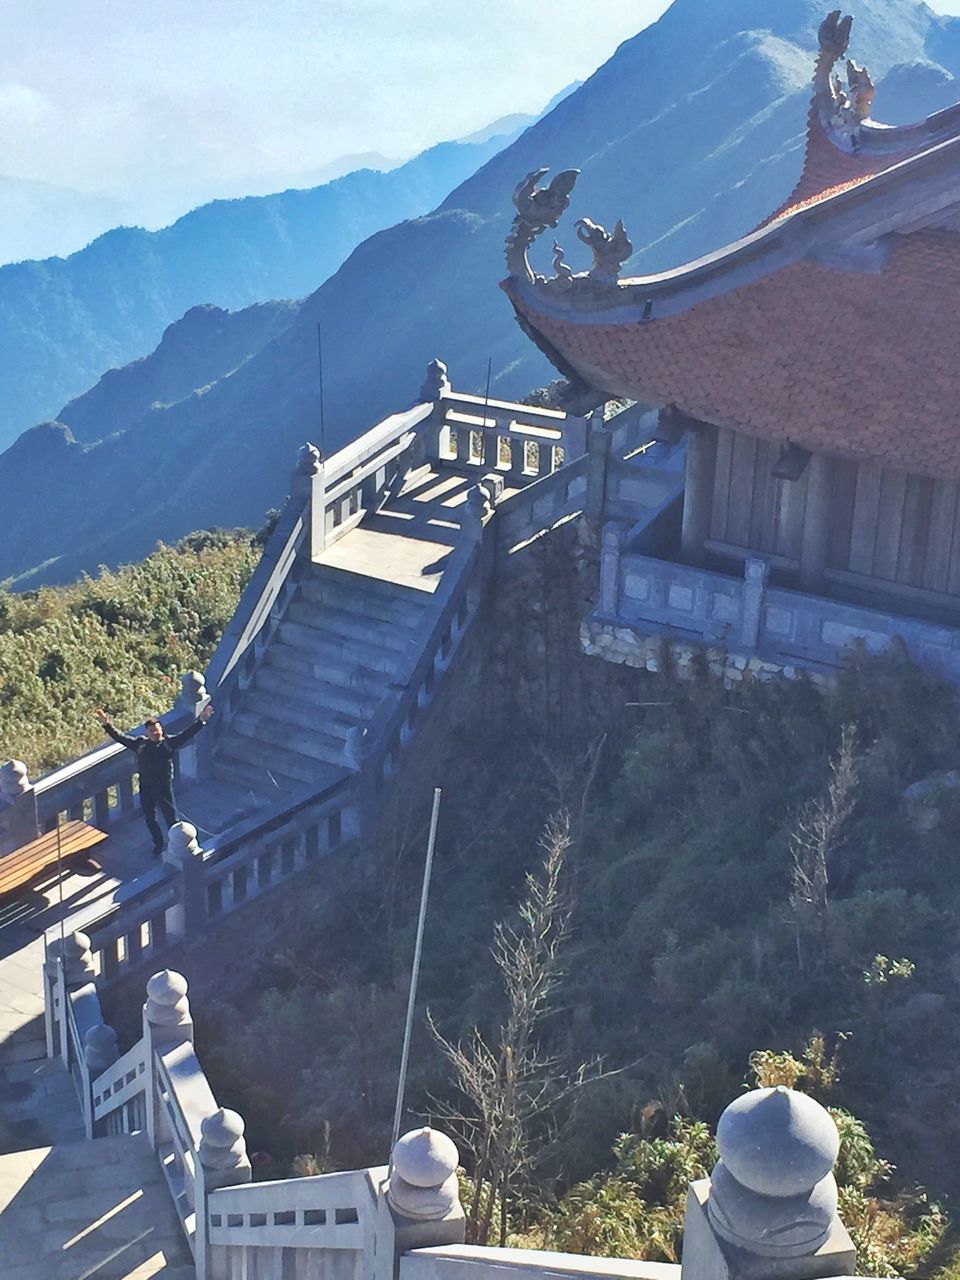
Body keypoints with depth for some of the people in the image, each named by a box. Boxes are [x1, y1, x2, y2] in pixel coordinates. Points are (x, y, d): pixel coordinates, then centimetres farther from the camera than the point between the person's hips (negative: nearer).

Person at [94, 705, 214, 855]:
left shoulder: (169, 742, -8)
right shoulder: (140, 743, -1)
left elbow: (187, 734, -16)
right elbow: (120, 737, 0)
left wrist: (201, 720, -29)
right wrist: (106, 724, -10)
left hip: (164, 788, -3)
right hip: (146, 788, 3)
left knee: (171, 818, 4)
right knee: (150, 819, 17)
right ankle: (159, 844, 39)